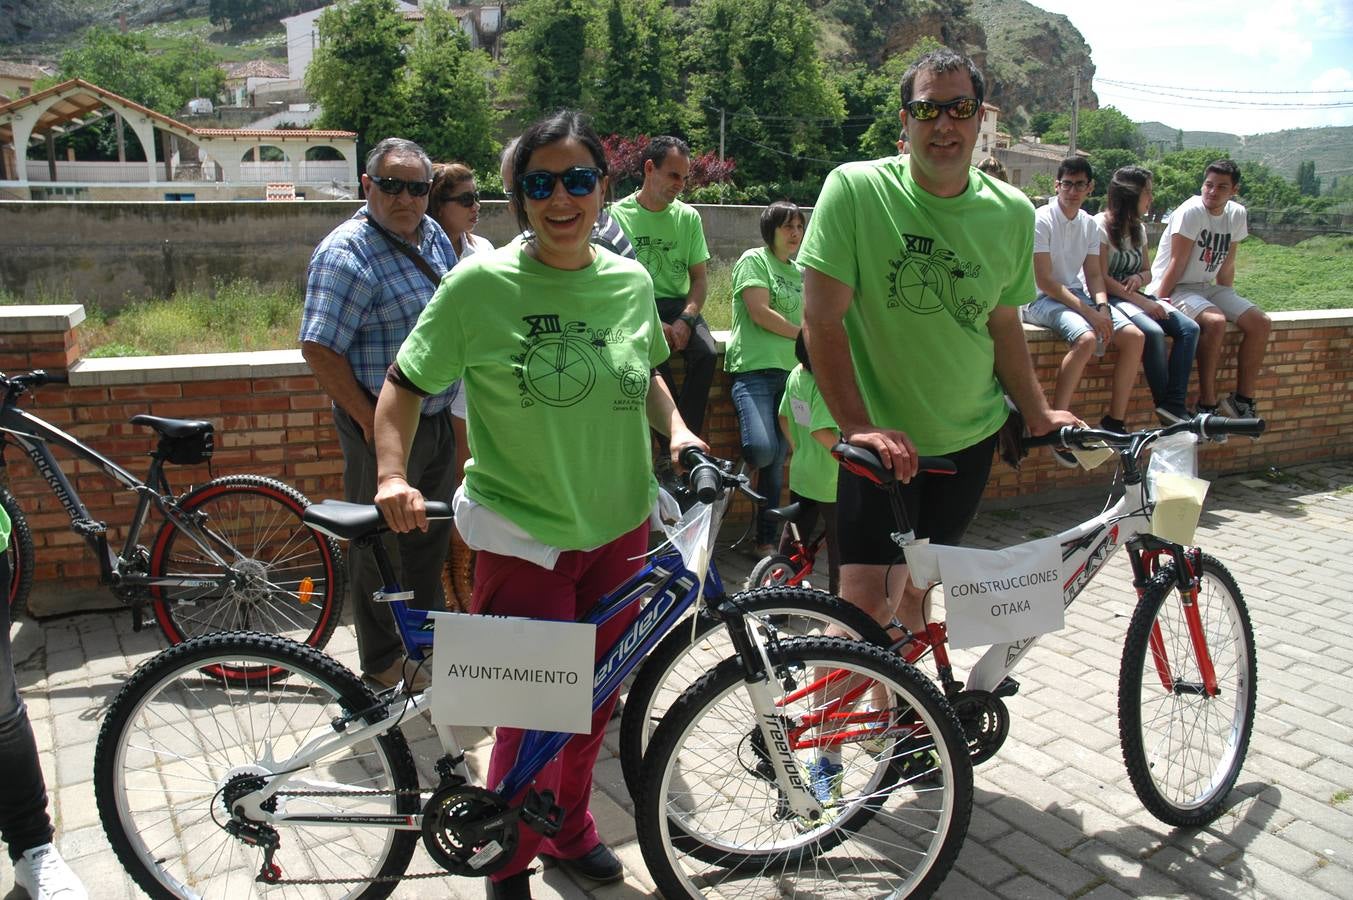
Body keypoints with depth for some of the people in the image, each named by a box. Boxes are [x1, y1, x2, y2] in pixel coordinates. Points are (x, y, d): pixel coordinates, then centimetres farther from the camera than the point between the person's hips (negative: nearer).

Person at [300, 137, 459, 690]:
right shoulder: (347, 254, -19)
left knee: (430, 536, 21)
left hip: (438, 418, 8)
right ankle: (384, 666, 23)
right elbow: (319, 349, -23)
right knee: (382, 547, 6)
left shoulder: (433, 235, 6)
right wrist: (370, 421, -21)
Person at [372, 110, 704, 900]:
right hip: (521, 536, -4)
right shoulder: (480, 284, -13)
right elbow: (405, 385, -5)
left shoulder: (632, 282, -1)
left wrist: (678, 428, 0)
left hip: (619, 527, 5)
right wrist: (393, 474, -20)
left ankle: (570, 828, 45)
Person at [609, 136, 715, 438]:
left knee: (708, 353, -26)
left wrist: (686, 319, -12)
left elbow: (699, 279, 9)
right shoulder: (618, 215, 0)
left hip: (679, 305, 3)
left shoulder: (688, 217, 10)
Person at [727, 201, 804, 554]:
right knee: (763, 449, -27)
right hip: (754, 368, -6)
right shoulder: (754, 260, 1)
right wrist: (805, 336, -3)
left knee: (777, 462, 4)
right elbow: (760, 313, -9)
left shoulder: (798, 272, 23)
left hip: (790, 371, 7)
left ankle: (766, 540, 12)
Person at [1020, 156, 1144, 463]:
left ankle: (1115, 421, -3)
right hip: (1043, 299, -7)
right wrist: (1088, 312, -21)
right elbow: (1044, 281, -16)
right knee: (1086, 338, -34)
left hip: (1078, 294, 7)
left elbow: (1094, 274, 10)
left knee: (1134, 337, -12)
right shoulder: (1041, 219, -10)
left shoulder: (1090, 224, 11)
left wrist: (1102, 306, -11)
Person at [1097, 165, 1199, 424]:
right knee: (1153, 332, -33)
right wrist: (1143, 302, -18)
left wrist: (1139, 278, -4)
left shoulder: (1139, 229, 16)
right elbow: (1102, 278, -14)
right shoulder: (1101, 225, -8)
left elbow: (1147, 272, 22)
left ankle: (1174, 406, -21)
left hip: (1136, 296, 8)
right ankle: (1165, 404, -18)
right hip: (1110, 298, -8)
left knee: (1189, 328, -14)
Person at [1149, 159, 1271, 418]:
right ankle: (1207, 405, -24)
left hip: (1207, 287, 7)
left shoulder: (1236, 214, 5)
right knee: (1215, 322, -33)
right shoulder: (1190, 212, -15)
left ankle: (1242, 401, 1)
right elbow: (1177, 264, -17)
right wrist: (1158, 304, -21)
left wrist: (1229, 302, 10)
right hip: (1176, 288, -7)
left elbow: (1226, 266, 11)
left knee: (1260, 324, -9)